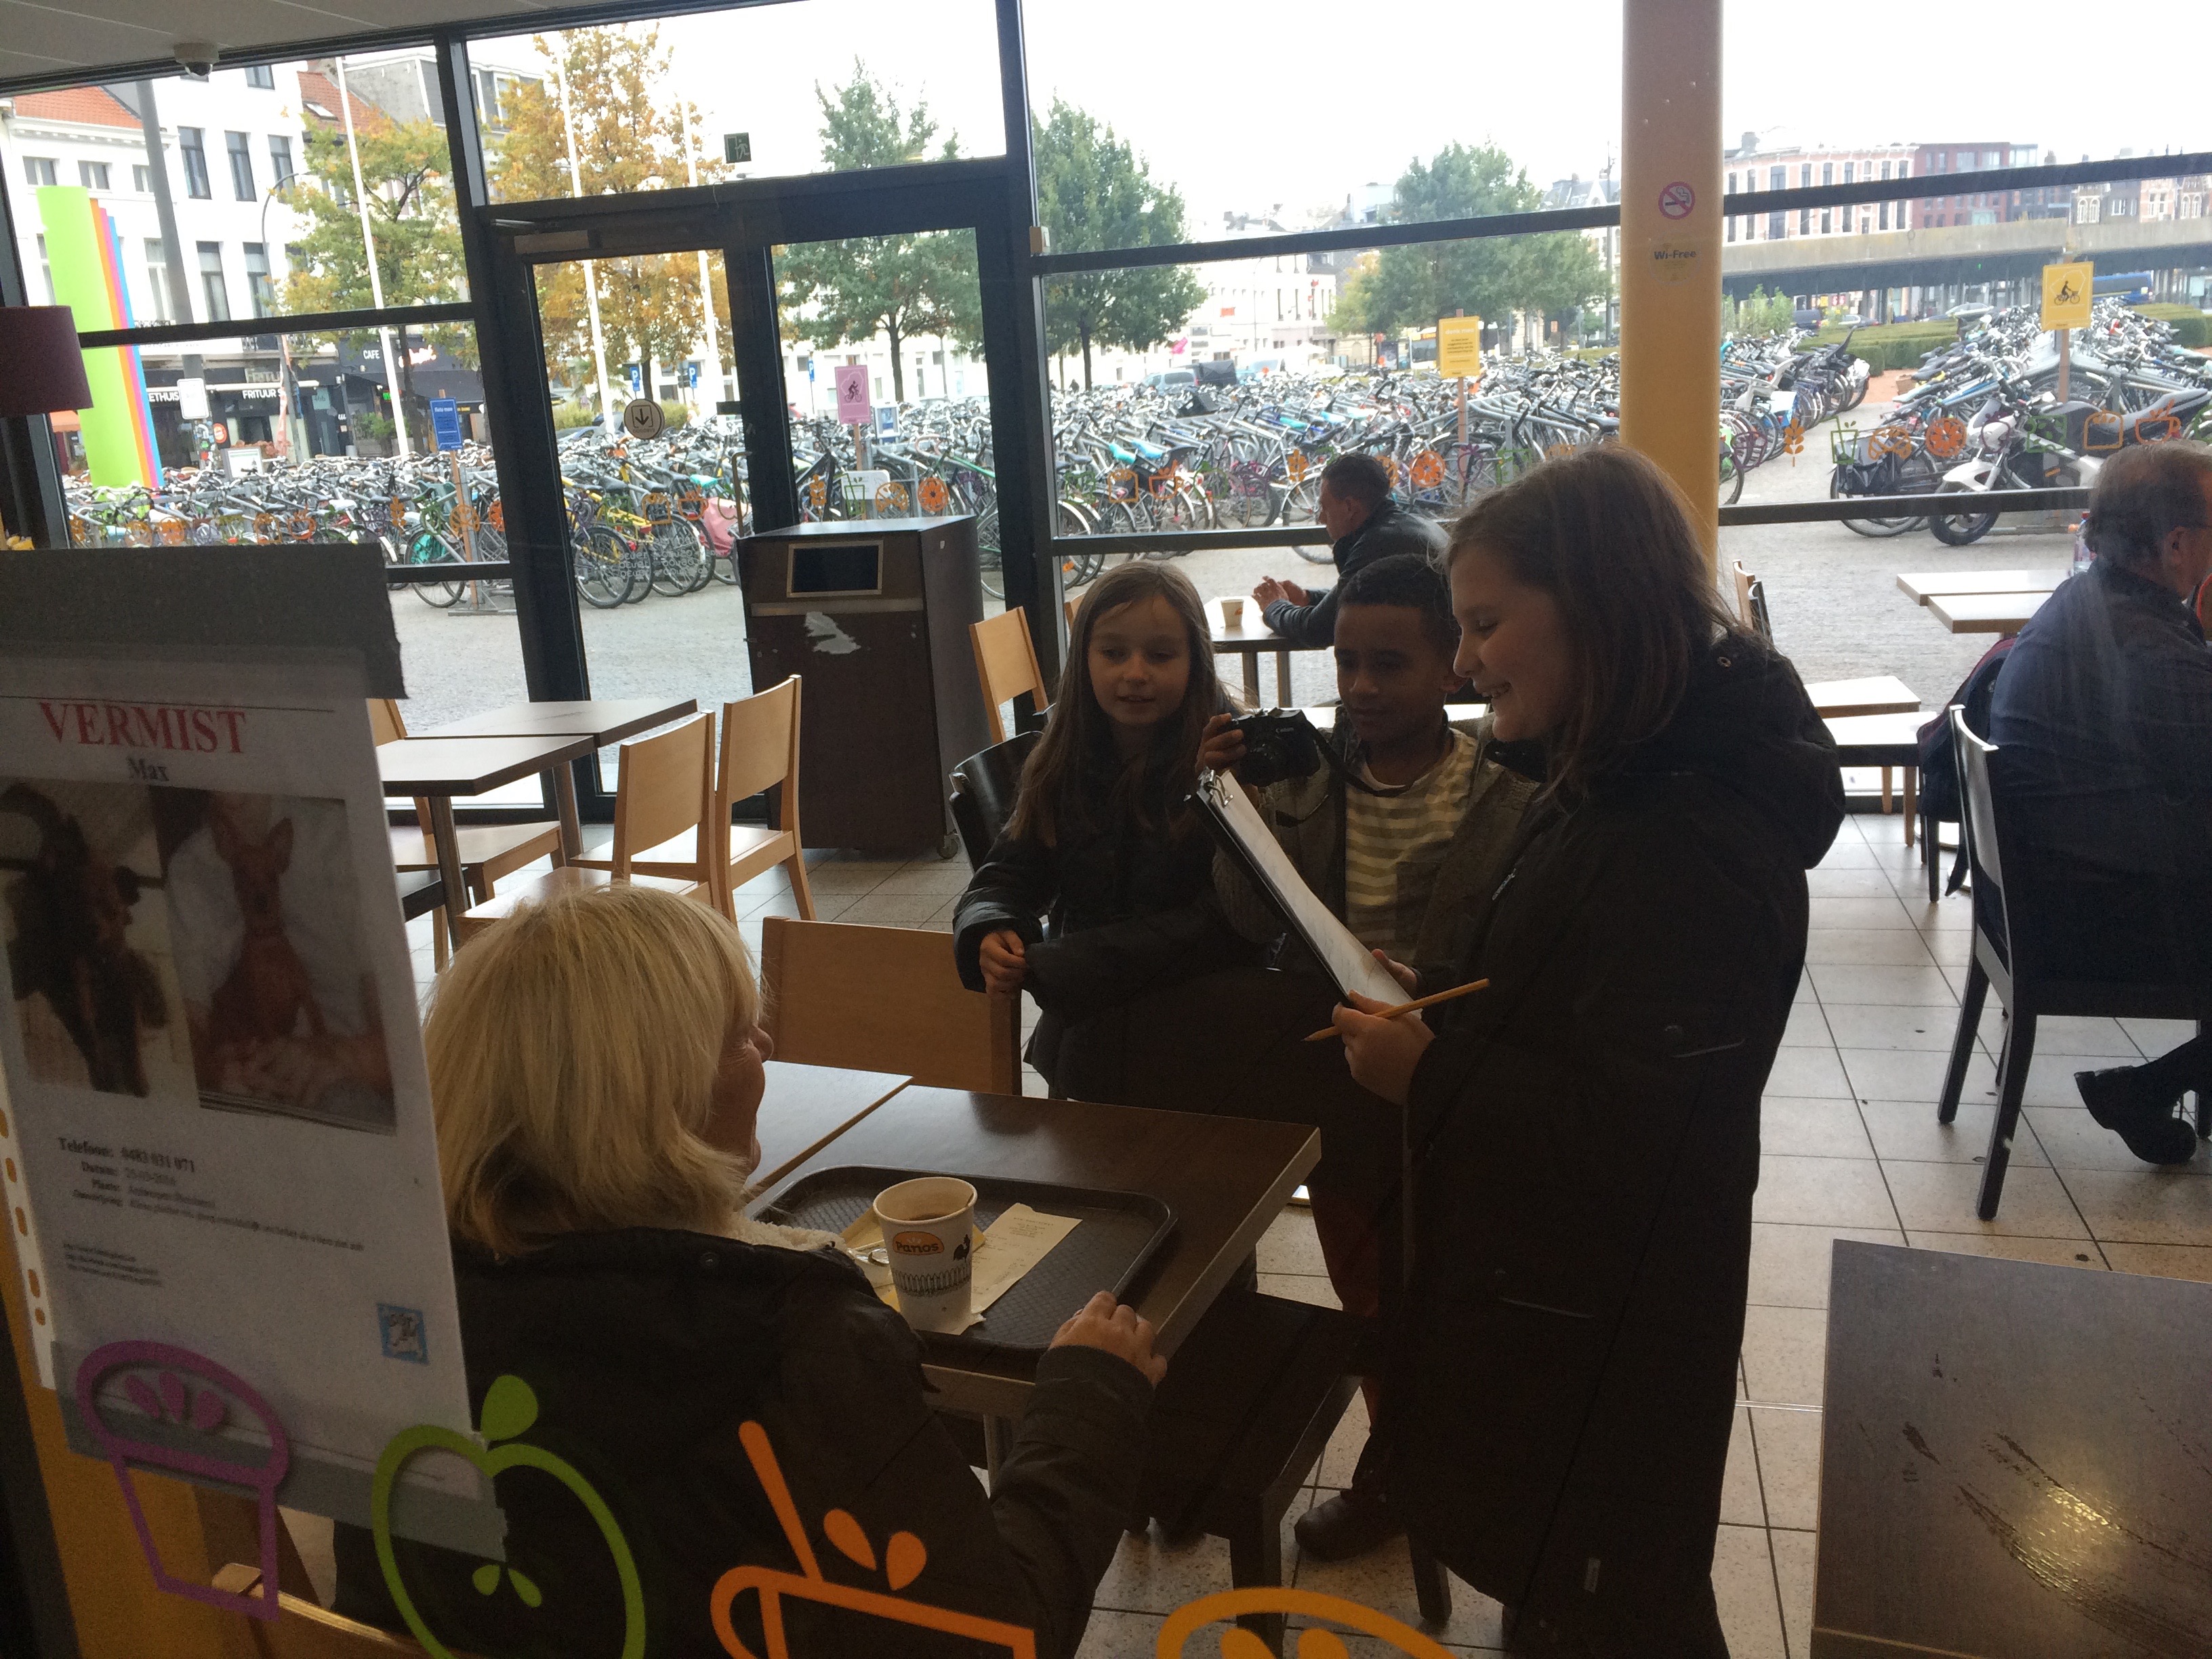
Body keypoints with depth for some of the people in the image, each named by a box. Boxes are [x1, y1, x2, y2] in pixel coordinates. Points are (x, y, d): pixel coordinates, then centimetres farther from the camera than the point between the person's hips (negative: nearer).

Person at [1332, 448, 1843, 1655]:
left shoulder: (1691, 842, -29)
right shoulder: (1618, 779, 3)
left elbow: (1628, 1139, -29)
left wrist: (1426, 1078, -22)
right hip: (1547, 1285, 9)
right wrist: (1442, 1009, 1)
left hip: (1600, 1334, -9)